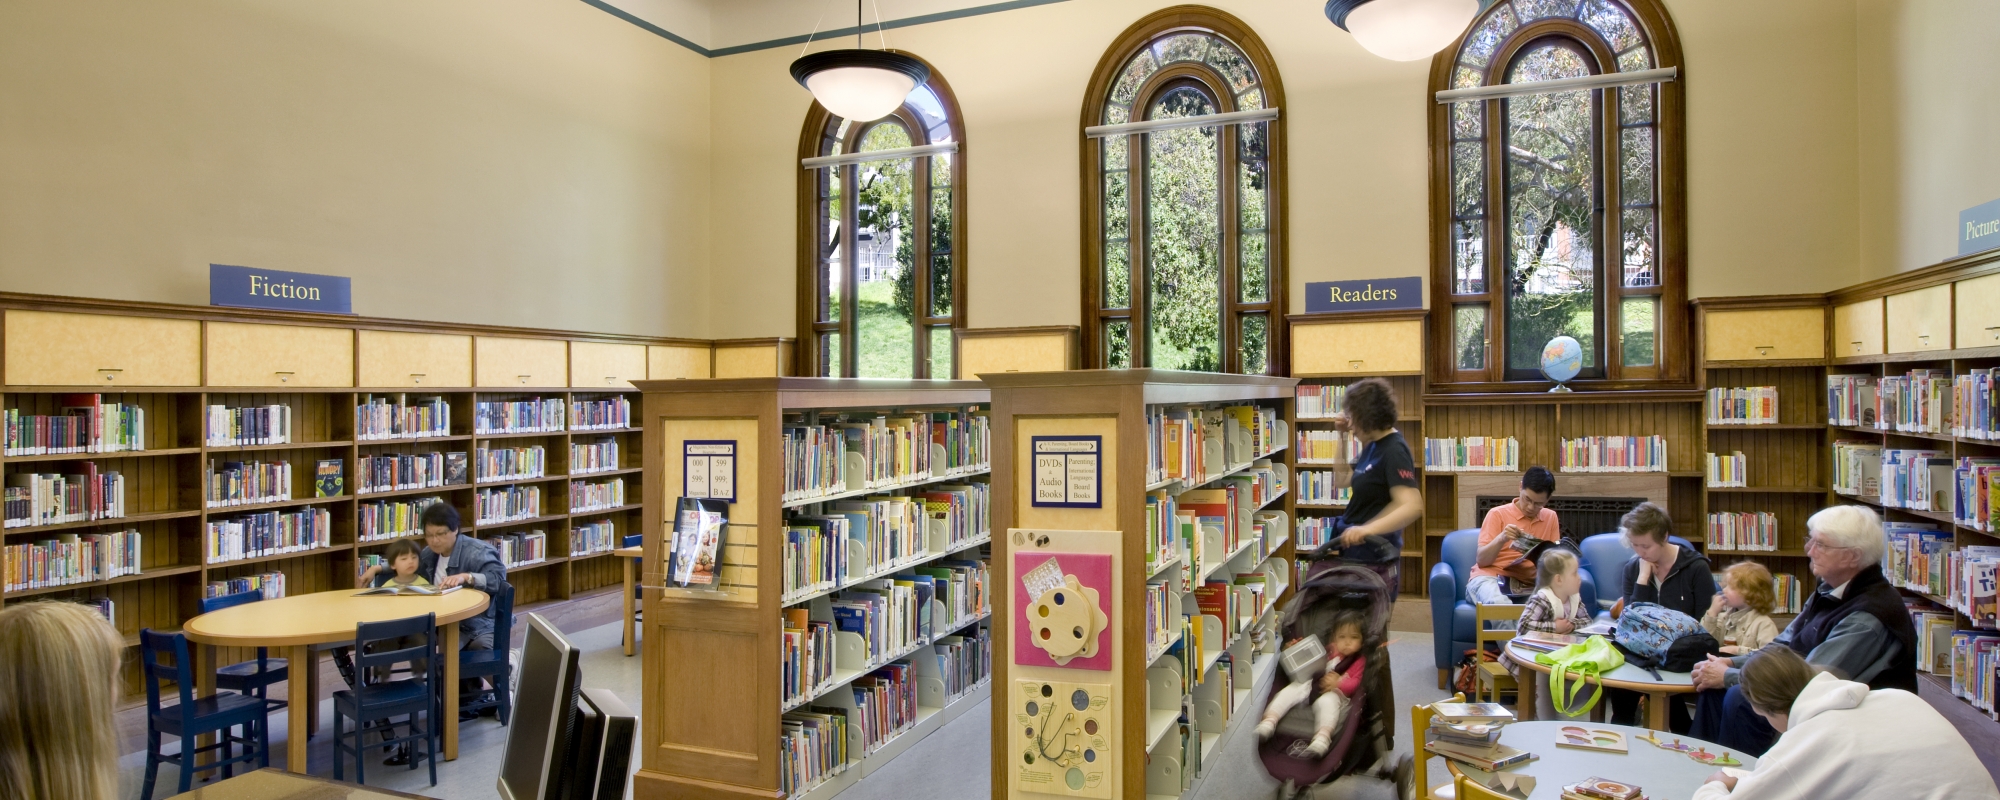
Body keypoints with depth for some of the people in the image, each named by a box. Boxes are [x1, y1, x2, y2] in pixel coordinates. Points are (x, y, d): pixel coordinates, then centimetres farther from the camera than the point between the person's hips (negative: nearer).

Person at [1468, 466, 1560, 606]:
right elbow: (1481, 560, -2)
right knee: (1500, 604, -40)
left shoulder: (1550, 517, 15)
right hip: (1490, 577, -4)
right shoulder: (1497, 514, 3)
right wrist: (1501, 539, -20)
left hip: (1526, 583, 4)